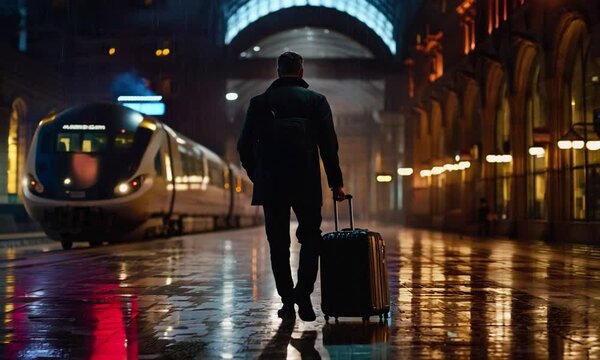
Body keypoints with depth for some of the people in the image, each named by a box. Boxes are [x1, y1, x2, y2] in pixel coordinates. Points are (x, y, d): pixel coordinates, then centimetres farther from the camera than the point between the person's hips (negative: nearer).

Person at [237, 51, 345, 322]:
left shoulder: (259, 102, 5)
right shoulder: (316, 100, 2)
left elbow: (244, 146, 4)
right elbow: (328, 145, -3)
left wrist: (257, 176, 17)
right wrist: (336, 183, 3)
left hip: (271, 185, 1)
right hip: (307, 184, -1)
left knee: (278, 244, 8)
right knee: (310, 238, 12)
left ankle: (288, 302, 9)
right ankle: (303, 293, -5)